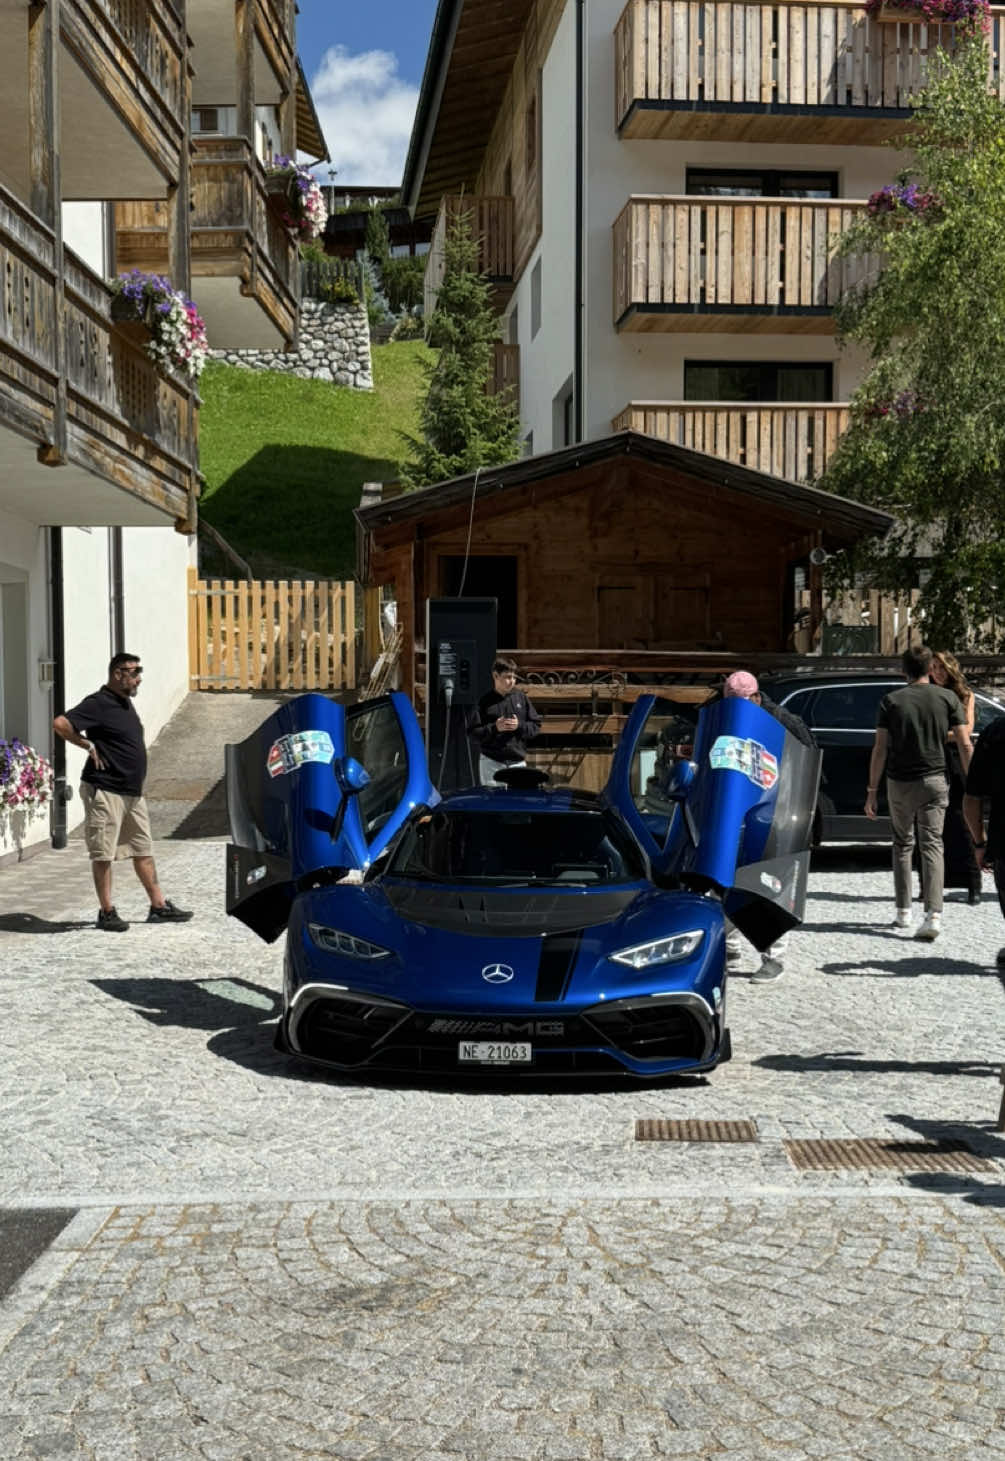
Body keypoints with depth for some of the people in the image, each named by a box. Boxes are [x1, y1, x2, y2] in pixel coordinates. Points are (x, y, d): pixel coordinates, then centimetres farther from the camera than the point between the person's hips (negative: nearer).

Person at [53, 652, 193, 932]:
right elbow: (60, 724, -25)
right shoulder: (98, 704, -14)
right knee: (103, 854, 0)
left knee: (143, 850, 12)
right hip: (104, 791, -9)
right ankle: (107, 912, 7)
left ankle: (159, 906, 18)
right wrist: (89, 746, -16)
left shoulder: (126, 703, 13)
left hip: (133, 791, 9)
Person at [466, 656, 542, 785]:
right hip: (491, 763, -2)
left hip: (517, 761, 2)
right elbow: (473, 733, -4)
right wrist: (495, 728, -15)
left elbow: (535, 725, 9)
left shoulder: (520, 697, 5)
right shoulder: (485, 702, -3)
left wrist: (520, 726, -8)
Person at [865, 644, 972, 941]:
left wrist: (872, 790, 1)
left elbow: (880, 749, -4)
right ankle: (933, 914, -15)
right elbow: (965, 744, -3)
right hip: (934, 781, 0)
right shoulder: (948, 698, 1)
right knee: (932, 844, 0)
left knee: (903, 844, 16)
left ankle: (903, 911, 18)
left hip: (900, 783, 0)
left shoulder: (892, 701, -1)